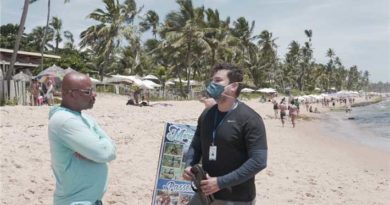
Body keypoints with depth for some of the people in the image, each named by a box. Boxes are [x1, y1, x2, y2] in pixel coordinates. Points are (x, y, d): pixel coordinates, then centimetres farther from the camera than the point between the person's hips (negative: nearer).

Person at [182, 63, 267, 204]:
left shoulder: (249, 119, -15)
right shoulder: (206, 115, 5)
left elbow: (258, 161, -20)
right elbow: (196, 145, 18)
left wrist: (221, 182, -22)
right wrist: (189, 166, -3)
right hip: (206, 193, 6)